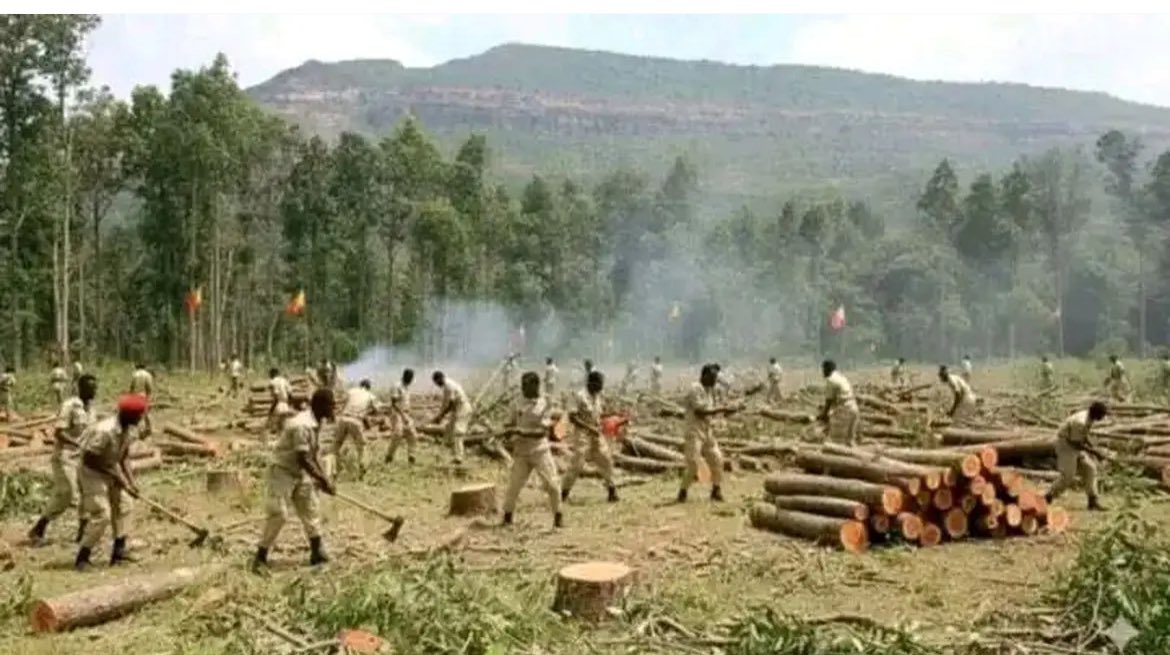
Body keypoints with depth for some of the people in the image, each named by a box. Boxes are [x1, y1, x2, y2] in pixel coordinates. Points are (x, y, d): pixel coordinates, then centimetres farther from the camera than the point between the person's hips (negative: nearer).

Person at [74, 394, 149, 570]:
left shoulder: (131, 430, -7)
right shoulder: (105, 431, -32)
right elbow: (89, 459, -26)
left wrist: (130, 480, -7)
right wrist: (116, 476, -22)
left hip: (111, 469, 9)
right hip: (92, 471, -9)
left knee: (123, 505, 9)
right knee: (101, 515, -12)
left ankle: (119, 551, 18)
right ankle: (82, 559, 2)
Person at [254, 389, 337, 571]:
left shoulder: (317, 424, 1)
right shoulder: (302, 425, -28)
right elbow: (303, 459, -28)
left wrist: (324, 479, 2)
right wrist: (323, 480, -24)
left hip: (300, 473, 9)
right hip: (282, 471, -9)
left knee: (311, 511, 10)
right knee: (278, 514, -10)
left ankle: (317, 553, 18)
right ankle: (260, 558, 2)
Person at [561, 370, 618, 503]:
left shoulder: (597, 395, 5)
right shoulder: (581, 396, -19)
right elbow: (572, 417, -21)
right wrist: (590, 428, -23)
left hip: (595, 433, 7)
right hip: (582, 433, -7)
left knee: (606, 459, 6)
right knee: (577, 463, -6)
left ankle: (611, 489, 16)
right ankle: (564, 492, 6)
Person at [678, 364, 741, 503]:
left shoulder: (710, 390, 11)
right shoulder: (695, 389, -15)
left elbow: (712, 412, 15)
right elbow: (699, 412, -23)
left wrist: (728, 410, 1)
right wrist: (721, 409, -21)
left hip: (707, 431, 8)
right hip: (695, 431, -8)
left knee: (717, 459, 7)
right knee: (693, 463, -9)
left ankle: (716, 491, 19)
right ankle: (683, 492, 6)